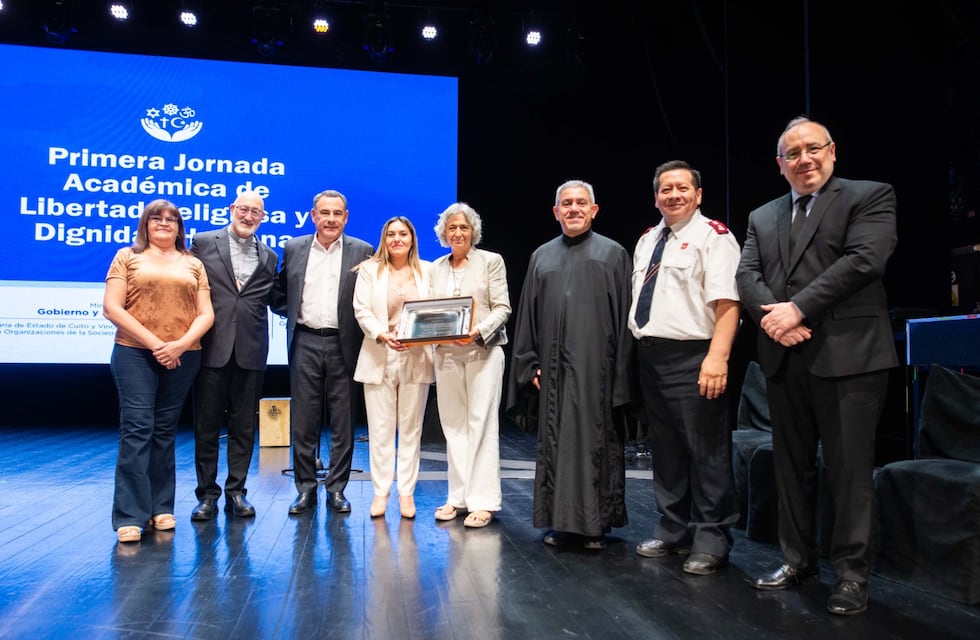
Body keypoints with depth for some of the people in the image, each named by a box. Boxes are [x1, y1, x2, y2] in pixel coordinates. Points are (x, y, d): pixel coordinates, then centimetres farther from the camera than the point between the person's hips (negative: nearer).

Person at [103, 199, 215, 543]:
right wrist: (153, 343, -12)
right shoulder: (127, 257, 8)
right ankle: (130, 516, -3)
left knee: (165, 430, 8)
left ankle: (161, 508, 15)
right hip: (135, 352, -2)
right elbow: (112, 308, -3)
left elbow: (206, 314, 6)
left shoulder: (193, 264, 14)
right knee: (137, 427, -8)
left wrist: (181, 344, -11)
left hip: (183, 356, 2)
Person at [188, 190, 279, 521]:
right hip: (212, 347, -2)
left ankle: (236, 491, 19)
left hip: (250, 350, 2)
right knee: (206, 425, 5)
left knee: (244, 426, 8)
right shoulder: (203, 242, 6)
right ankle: (207, 494, 16)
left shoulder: (269, 257, 13)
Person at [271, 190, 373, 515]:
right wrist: (293, 316, 5)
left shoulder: (362, 251, 2)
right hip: (305, 343, 2)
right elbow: (279, 293, 16)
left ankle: (337, 488, 16)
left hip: (343, 345, -1)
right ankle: (306, 488, 17)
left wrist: (363, 329, -5)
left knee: (343, 421, 5)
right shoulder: (293, 248, 8)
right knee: (303, 419, 6)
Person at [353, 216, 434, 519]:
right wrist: (381, 335, -19)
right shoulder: (369, 269, 7)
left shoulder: (427, 270, 10)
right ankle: (380, 492, 11)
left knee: (411, 429, 5)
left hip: (416, 358, 1)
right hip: (379, 358, -1)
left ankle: (406, 492, 12)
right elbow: (362, 310, -2)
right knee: (380, 429, 2)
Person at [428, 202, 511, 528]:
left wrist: (480, 331, -18)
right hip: (446, 353, 4)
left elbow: (502, 308, -3)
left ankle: (483, 501, 2)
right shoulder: (436, 268, 14)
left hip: (483, 351, -4)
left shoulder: (491, 261, 3)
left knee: (481, 424, -4)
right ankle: (458, 497, 16)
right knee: (453, 425, 6)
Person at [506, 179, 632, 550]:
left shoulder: (613, 254, 3)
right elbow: (527, 315, 12)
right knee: (554, 442, 7)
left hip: (595, 366, -3)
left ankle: (596, 523, 13)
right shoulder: (542, 256, 13)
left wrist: (620, 372, -6)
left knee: (596, 440, 1)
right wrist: (530, 364, 6)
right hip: (553, 367, 3)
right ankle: (561, 522, 18)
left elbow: (624, 316, -1)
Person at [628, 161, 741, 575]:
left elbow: (726, 302, -17)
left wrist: (717, 357, -27)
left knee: (706, 452, 1)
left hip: (691, 357, -8)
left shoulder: (712, 235, -7)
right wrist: (640, 346, 13)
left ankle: (710, 541, 12)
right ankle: (672, 530, 30)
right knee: (665, 449, 16)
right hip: (650, 355, 8)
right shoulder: (647, 240, 16)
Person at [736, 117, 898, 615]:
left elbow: (863, 259, -12)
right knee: (791, 465, 12)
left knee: (849, 469, 0)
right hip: (785, 358, 5)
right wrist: (773, 316, -13)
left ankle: (851, 573, 14)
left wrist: (798, 308, -16)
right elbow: (748, 275, 6)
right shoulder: (762, 217, 17)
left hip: (847, 354, -5)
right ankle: (798, 560, 26)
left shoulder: (870, 197, 2)